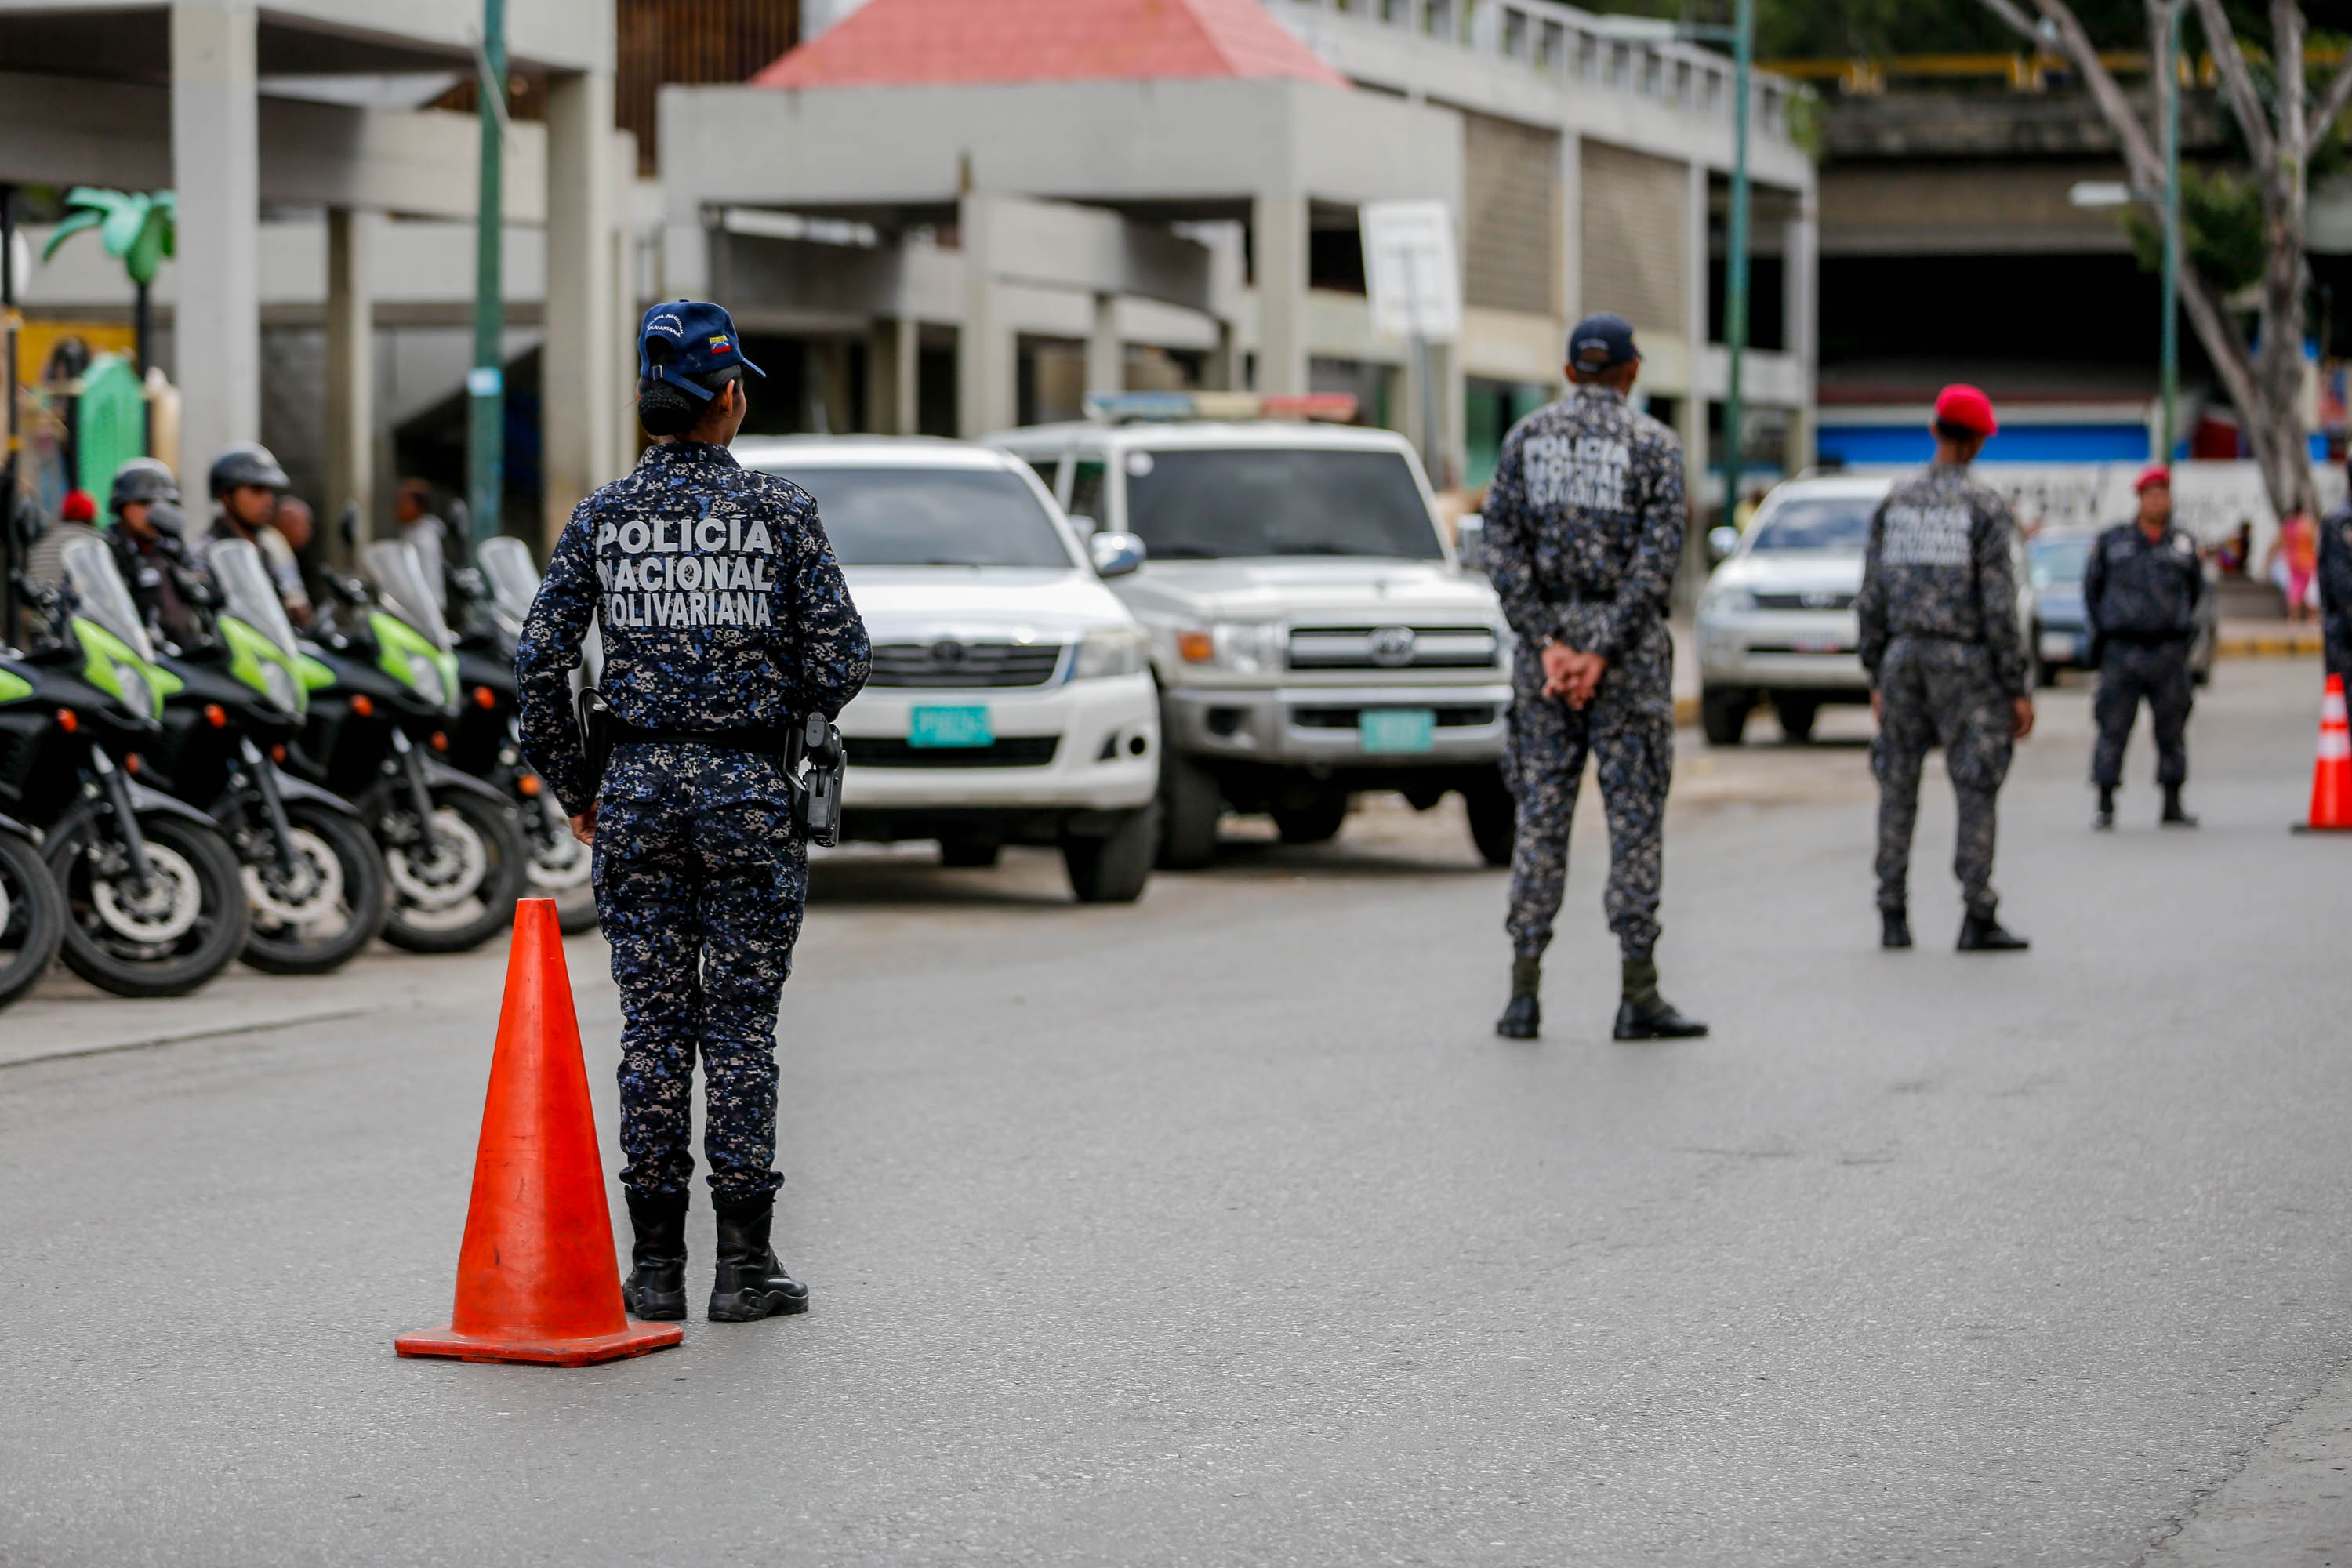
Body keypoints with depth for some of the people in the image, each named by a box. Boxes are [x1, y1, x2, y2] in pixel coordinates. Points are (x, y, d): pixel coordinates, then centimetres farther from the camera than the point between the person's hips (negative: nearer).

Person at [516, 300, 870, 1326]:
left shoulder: (601, 519, 2)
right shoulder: (781, 512, -4)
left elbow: (540, 664, 0)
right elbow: (840, 662, -6)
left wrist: (572, 787, 12)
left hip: (638, 788, 2)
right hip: (749, 792, -2)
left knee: (652, 1029, 6)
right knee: (741, 1028, 3)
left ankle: (656, 1268, 8)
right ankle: (745, 1267, 4)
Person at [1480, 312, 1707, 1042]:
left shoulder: (1526, 436, 7)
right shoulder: (1654, 443, -1)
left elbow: (1502, 543, -3)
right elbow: (1658, 552, -11)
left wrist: (1547, 642, -7)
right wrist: (1602, 653, -13)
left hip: (1546, 637, 3)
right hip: (1626, 642, -3)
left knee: (1541, 816, 5)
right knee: (1634, 816, 1)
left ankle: (1524, 996, 2)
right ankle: (1638, 998, 1)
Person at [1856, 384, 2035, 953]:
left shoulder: (1894, 504, 5)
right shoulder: (1986, 508, -8)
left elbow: (1872, 600, 6)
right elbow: (1999, 607, -12)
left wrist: (1877, 677, 14)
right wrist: (2018, 689, -7)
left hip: (1903, 656, 4)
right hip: (1965, 661, -4)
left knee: (1898, 787, 9)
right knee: (1975, 792, -1)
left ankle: (1894, 917, 8)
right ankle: (1978, 920, -3)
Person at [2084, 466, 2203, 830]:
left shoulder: (2184, 545, 8)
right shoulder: (2112, 542, 5)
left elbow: (2196, 589, 22)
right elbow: (2091, 586, 15)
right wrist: (2101, 627, 12)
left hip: (2169, 651, 2)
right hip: (2121, 650, -2)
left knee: (2172, 731, 6)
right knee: (2113, 729, -4)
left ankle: (2173, 806, 14)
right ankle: (2105, 805, 1)